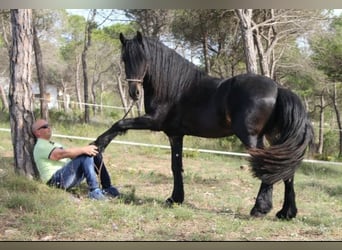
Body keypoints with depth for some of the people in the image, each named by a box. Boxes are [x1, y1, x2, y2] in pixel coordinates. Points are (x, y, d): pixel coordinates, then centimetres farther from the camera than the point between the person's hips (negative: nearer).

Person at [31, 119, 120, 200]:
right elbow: (62, 154, -20)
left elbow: (69, 153, 18)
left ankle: (107, 188, -6)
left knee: (94, 154, -3)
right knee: (86, 156, -25)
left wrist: (85, 149, 1)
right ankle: (94, 191, -32)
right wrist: (83, 149, -23)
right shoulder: (40, 147, -5)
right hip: (57, 180, -9)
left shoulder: (53, 144, 28)